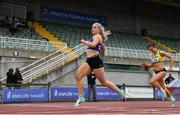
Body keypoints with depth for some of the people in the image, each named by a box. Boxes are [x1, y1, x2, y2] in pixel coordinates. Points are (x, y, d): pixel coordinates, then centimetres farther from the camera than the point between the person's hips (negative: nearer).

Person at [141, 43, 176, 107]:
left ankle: (163, 91, -10)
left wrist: (170, 67, -11)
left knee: (152, 82, -26)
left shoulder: (161, 53, -8)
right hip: (156, 72, 8)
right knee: (163, 87, 11)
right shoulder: (152, 55, 13)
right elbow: (152, 65, 22)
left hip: (162, 71, -8)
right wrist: (146, 65, 5)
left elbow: (171, 57, -7)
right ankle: (172, 99, 24)